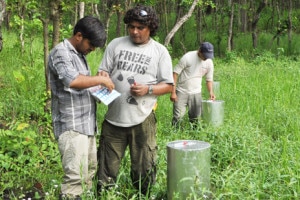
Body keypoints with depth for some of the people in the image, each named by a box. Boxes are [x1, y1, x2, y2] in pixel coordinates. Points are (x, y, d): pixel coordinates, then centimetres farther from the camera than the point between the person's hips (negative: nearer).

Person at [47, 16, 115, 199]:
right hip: (71, 126, -10)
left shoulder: (80, 54, 16)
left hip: (86, 124, 10)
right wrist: (101, 79, -18)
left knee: (90, 171, 14)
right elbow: (72, 81, -30)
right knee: (76, 176, -12)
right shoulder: (61, 52, -12)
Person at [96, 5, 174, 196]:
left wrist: (148, 89, -17)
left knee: (144, 168, 8)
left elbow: (168, 86, 1)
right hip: (114, 116, 2)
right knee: (107, 166, 11)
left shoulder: (160, 51, 1)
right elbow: (103, 71, 7)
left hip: (142, 119, -2)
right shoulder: (116, 44, 6)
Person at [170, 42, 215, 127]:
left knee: (195, 117, 8)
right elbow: (175, 73, -12)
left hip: (196, 93, 4)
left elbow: (209, 79, 11)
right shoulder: (188, 57, -15)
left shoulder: (209, 62, 0)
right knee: (178, 116, -8)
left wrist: (210, 92, -9)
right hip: (181, 92, -4)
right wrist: (173, 92, -16)